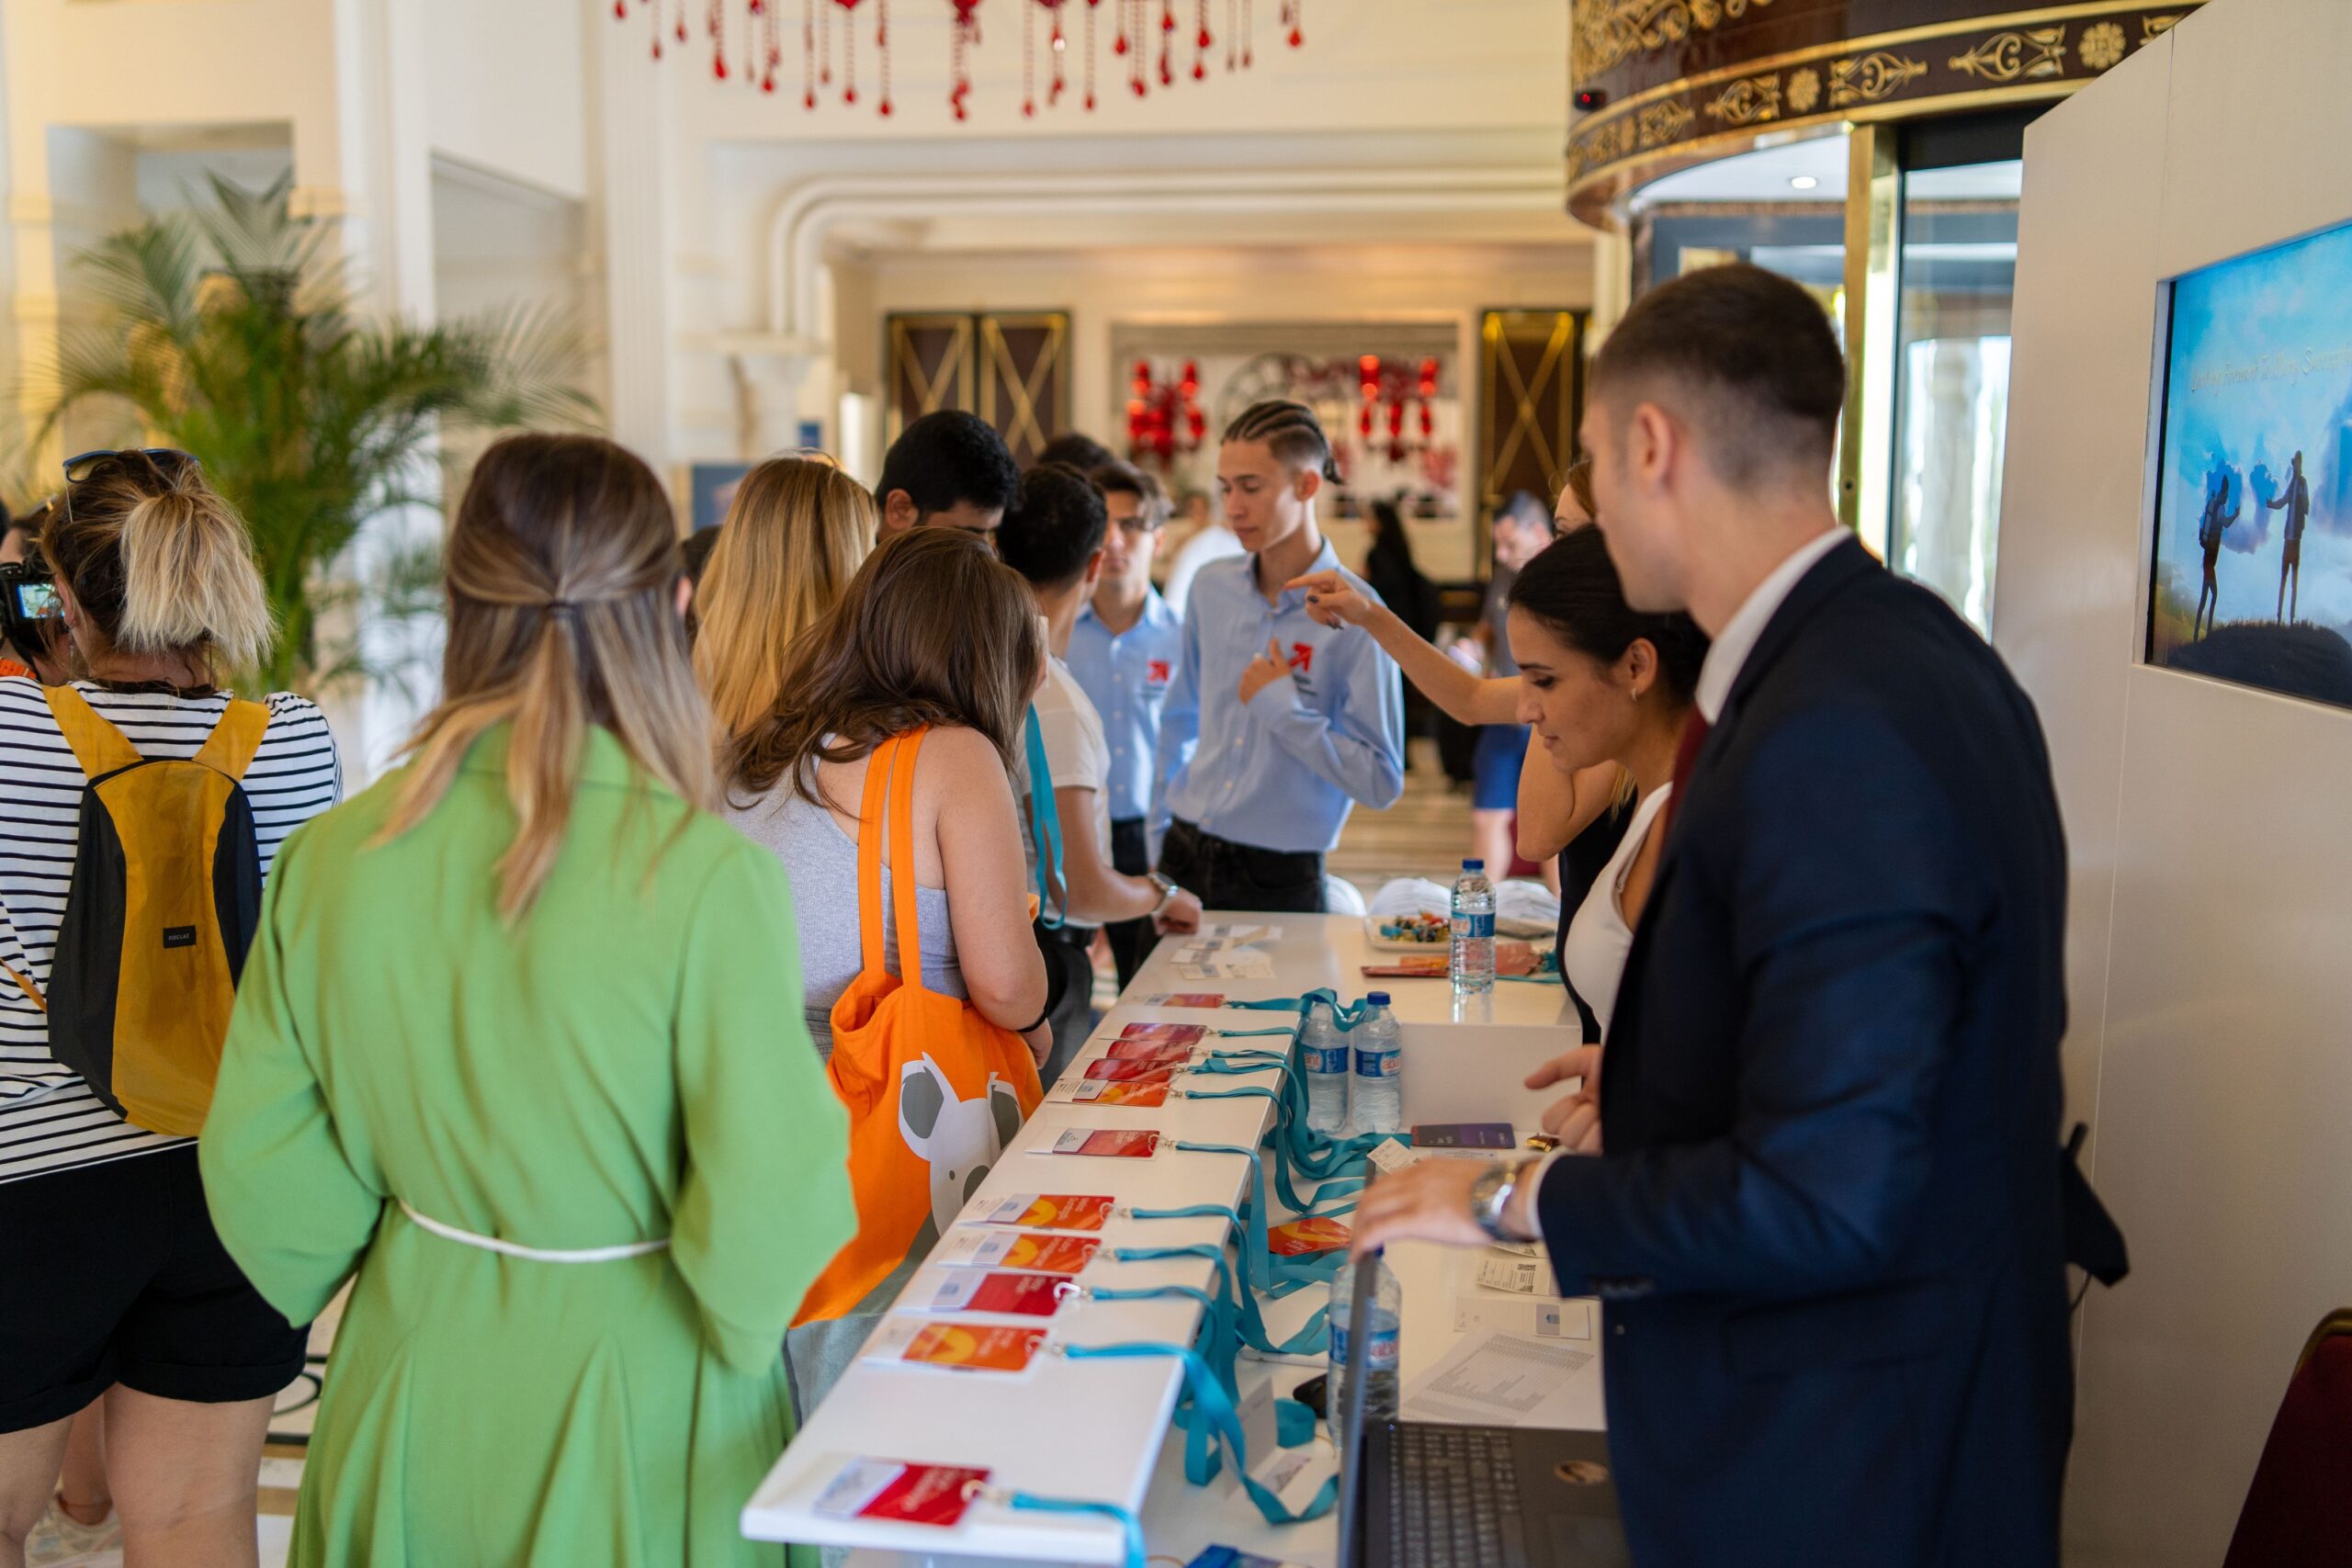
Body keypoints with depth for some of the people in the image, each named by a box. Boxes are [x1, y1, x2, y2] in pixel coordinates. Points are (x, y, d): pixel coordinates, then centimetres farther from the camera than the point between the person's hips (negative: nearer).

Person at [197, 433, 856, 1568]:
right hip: (631, 1413, -3)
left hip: (414, 1386, 4)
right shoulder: (710, 878, -24)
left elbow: (258, 1159, -2)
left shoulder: (333, 856, -10)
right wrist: (735, 1322, 1)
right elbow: (765, 1206, -21)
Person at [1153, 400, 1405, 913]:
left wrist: (1283, 709, -18)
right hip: (1184, 860, 5)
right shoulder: (1213, 587, 3)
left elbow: (1382, 784, -15)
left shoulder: (1352, 615, -13)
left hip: (1280, 880, -4)